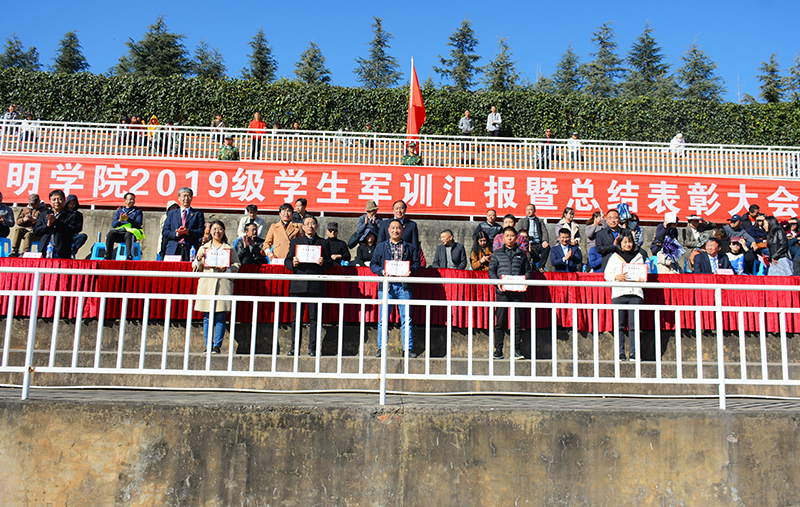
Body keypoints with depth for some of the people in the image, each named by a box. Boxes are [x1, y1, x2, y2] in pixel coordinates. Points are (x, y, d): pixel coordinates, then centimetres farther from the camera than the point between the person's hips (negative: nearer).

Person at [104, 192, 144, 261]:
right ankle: (108, 258, -24)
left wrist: (128, 219, -16)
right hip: (119, 231, 3)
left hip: (132, 230, -3)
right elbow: (113, 225, 12)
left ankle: (129, 258, -42)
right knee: (110, 235, -27)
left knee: (128, 235, -39)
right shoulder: (120, 211, 21)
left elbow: (139, 224, -3)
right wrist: (120, 220, -9)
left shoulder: (138, 211, 13)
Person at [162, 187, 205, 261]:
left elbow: (201, 232, 3)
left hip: (191, 250, -2)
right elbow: (164, 232, 11)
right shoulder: (171, 213, 19)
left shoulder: (198, 214, 13)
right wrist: (176, 233, -8)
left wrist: (187, 231, -14)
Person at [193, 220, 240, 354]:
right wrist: (199, 259, -2)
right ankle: (208, 346, 5)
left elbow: (236, 265, 7)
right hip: (206, 283, 2)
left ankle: (217, 345, 0)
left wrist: (226, 269, -10)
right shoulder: (203, 248, 19)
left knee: (220, 317, -5)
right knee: (207, 317, 0)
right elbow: (196, 268, 17)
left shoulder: (230, 249, 13)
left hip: (223, 284, -2)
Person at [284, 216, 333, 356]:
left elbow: (330, 263, 10)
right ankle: (295, 347, 9)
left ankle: (313, 348, 6)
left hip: (316, 286, -1)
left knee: (314, 318, 0)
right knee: (297, 318, 2)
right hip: (298, 285, 1)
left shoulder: (323, 243, 13)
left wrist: (323, 263, -11)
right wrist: (293, 263, -9)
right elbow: (287, 261, 12)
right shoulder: (295, 242, 16)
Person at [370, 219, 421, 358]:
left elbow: (416, 263, 9)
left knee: (406, 319, 0)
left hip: (404, 286, 0)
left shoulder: (410, 247, 13)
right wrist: (382, 271, -9)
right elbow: (373, 264, 10)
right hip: (386, 285, 0)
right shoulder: (381, 246, 14)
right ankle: (381, 348, 9)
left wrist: (410, 271, -12)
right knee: (383, 319, 1)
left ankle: (408, 348, 6)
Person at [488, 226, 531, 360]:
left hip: (518, 292, 1)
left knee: (517, 322, 1)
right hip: (502, 292, -1)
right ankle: (498, 350, 5)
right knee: (500, 322, -1)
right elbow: (491, 270, 7)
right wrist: (497, 282, -9)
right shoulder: (497, 254, 10)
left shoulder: (522, 254, 14)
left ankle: (517, 350, 8)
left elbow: (527, 270, 14)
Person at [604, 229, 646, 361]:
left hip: (635, 292, 1)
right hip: (618, 293, -1)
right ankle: (620, 354, 0)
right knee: (620, 325, -4)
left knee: (634, 325, -4)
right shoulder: (614, 257, 12)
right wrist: (616, 277, -13)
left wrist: (641, 279, -3)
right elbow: (607, 275, 7)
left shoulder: (639, 256, 17)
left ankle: (633, 354, -1)